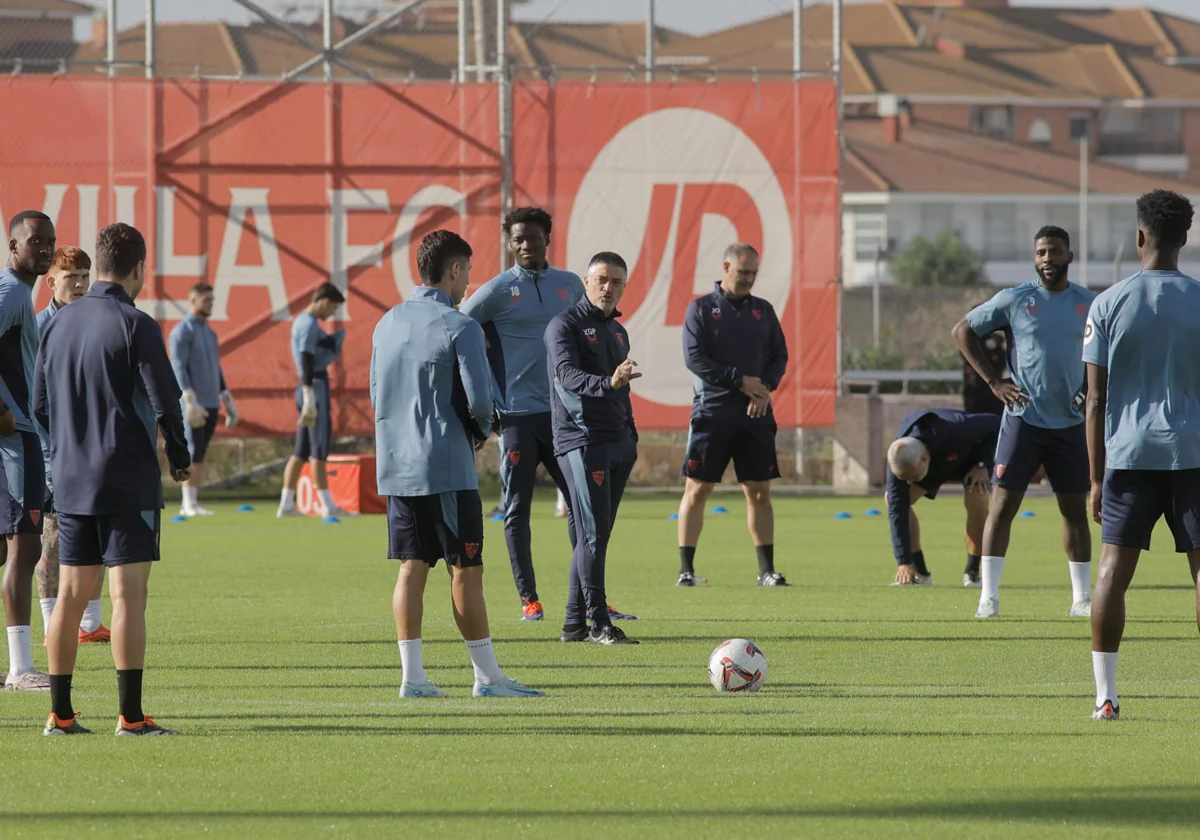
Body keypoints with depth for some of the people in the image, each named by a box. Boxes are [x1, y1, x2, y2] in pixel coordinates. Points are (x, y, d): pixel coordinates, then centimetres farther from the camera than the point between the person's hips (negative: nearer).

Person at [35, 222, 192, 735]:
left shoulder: (59, 324, 8)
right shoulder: (134, 326, -12)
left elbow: (40, 405, 13)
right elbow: (165, 401, -13)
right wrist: (179, 456, 3)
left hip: (70, 479, 6)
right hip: (128, 481, -6)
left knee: (71, 593, 9)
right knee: (128, 594, -6)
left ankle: (60, 713, 10)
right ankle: (130, 716, -9)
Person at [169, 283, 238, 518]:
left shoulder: (209, 332, 19)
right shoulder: (182, 331, -6)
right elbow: (178, 368, -13)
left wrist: (227, 401, 19)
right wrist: (190, 401, -21)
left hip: (210, 404, 7)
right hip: (193, 405, -7)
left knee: (200, 454, 6)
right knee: (193, 453, -9)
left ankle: (193, 503, 7)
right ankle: (189, 503, -8)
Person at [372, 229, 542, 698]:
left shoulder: (388, 324, 11)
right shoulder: (458, 327, -11)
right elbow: (479, 400, -16)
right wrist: (481, 431, 5)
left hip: (396, 466, 7)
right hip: (447, 466, -7)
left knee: (412, 567, 7)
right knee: (466, 570, -1)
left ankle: (412, 676, 4)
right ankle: (487, 676, 3)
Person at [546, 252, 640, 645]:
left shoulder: (617, 331, 20)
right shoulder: (565, 325, -7)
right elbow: (568, 375, -23)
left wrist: (631, 437, 21)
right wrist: (607, 383, -40)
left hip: (617, 444, 8)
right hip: (581, 440, -8)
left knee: (594, 535, 8)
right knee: (593, 532, -12)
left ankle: (575, 623, 12)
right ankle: (599, 623, -13)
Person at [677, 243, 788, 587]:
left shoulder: (763, 310, 13)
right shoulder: (701, 308, 0)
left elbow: (779, 356, 13)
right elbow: (694, 358, -8)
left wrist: (766, 386, -7)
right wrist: (740, 381, -13)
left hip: (756, 415, 4)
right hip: (711, 413, -3)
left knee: (759, 491, 3)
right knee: (697, 489, -4)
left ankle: (767, 570, 7)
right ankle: (686, 570, 1)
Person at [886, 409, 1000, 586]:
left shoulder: (953, 431, -46)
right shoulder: (899, 460, -35)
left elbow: (994, 425, -27)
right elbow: (897, 510, -33)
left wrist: (981, 465, -31)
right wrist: (903, 562, -35)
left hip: (972, 455, -3)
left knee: (976, 499, -31)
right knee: (893, 500, -17)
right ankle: (920, 572, -9)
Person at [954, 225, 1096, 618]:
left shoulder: (1089, 304, 5)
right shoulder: (1015, 300, -3)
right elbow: (963, 331, 4)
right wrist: (994, 381, -3)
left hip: (1071, 422, 3)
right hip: (1023, 419, -3)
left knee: (1075, 510, 7)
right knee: (1003, 504, -7)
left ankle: (1082, 598, 15)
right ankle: (989, 596, -5)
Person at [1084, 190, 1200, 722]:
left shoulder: (1109, 304, 1)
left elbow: (1096, 399, 1)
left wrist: (1097, 478, 5)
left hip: (1129, 454, 0)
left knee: (1114, 568, 4)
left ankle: (1105, 695, -1)